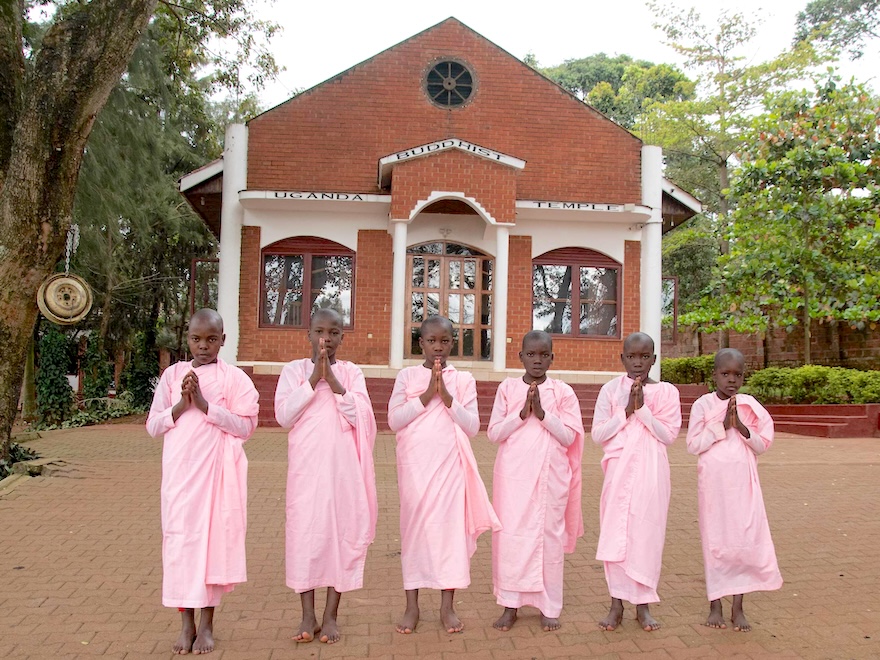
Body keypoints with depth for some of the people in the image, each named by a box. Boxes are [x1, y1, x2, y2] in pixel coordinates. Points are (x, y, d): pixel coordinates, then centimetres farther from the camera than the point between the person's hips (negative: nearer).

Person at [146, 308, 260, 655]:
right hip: (179, 470, 2)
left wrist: (205, 405, -16)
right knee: (180, 538, 4)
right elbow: (152, 425, 5)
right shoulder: (172, 374, 6)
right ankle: (186, 624, 17)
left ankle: (207, 624, 18)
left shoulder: (234, 377, -2)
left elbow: (246, 426, -9)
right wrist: (180, 406, -11)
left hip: (217, 470, -2)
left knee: (214, 536, 3)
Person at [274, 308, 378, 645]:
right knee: (304, 529, 0)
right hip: (306, 464, 0)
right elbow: (283, 415, -7)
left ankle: (331, 614, 14)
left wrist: (333, 380, -14)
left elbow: (361, 417, -7)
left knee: (342, 528, 2)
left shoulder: (351, 372, 5)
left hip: (342, 464, 0)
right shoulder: (294, 369, 5)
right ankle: (308, 615, 13)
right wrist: (314, 378, -13)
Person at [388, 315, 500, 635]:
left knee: (450, 524, 0)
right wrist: (427, 395, -13)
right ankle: (412, 605, 14)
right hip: (415, 463, 0)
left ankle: (447, 605, 12)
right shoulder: (407, 376, 5)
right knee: (414, 524, 3)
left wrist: (446, 396, -13)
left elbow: (472, 426, -2)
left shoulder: (463, 380, 5)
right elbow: (394, 420, -5)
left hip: (449, 462, 0)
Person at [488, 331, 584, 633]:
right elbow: (494, 433, -1)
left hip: (550, 475, 0)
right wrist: (522, 413, -14)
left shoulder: (563, 392, 2)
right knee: (511, 534, 2)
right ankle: (510, 604, 15)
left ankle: (549, 607, 17)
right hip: (514, 474, 1)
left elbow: (569, 437, -3)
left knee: (549, 534, 4)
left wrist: (543, 413, -15)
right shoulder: (507, 388, 3)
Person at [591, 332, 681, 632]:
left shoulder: (666, 392, 3)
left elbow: (669, 435, -4)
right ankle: (617, 603, 14)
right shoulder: (611, 389, 3)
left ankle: (643, 604, 16)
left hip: (651, 472, 0)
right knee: (615, 532, 1)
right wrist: (626, 411, -11)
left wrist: (643, 408, -13)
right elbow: (597, 434, -1)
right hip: (619, 469, 1)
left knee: (646, 532, 2)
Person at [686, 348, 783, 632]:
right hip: (713, 481, -2)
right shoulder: (703, 404, -3)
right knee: (714, 539, 3)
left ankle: (738, 606, 13)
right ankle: (715, 604, 15)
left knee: (746, 539, 1)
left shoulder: (750, 405, 4)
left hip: (743, 482, 2)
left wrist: (740, 426, -13)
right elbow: (693, 444, -8)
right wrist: (722, 426, -15)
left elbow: (763, 444, 2)